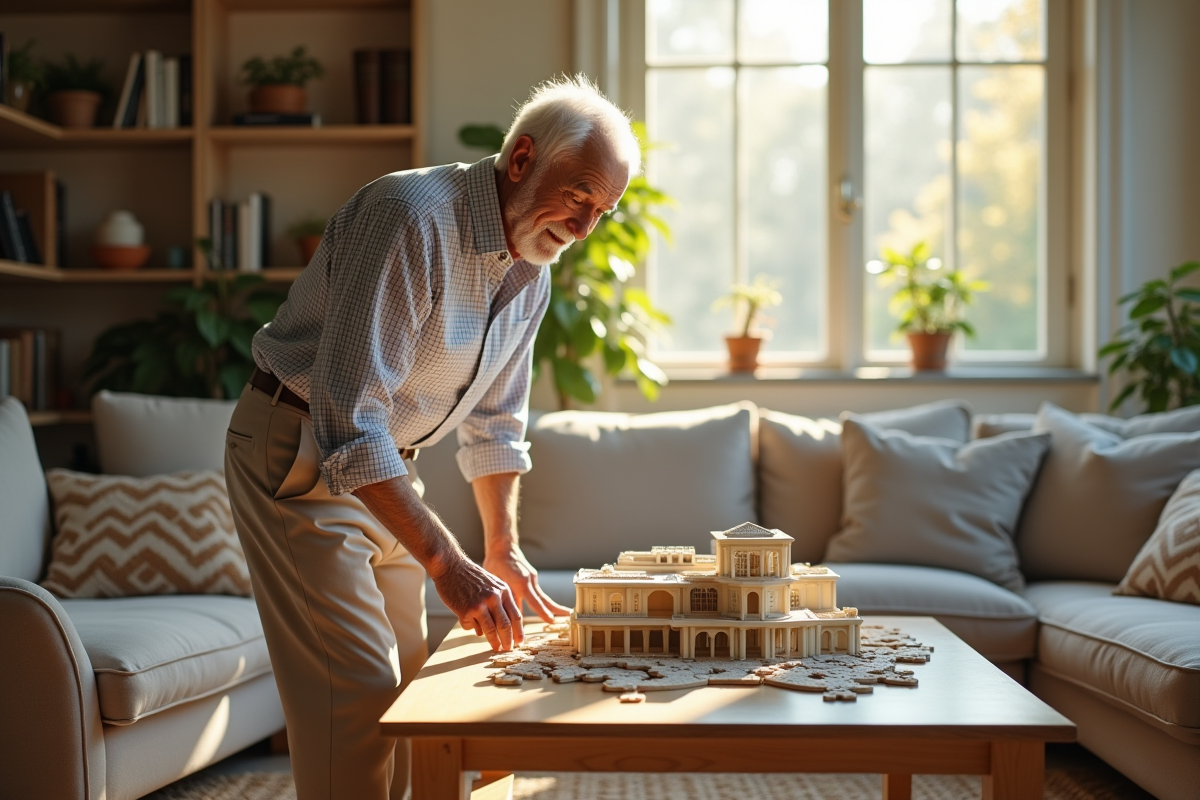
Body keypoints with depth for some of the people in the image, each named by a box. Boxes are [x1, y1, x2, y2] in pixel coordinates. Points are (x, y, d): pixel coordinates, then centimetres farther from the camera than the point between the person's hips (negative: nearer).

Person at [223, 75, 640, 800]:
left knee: (405, 677, 13)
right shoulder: (411, 217, -27)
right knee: (359, 693, -11)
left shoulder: (533, 272, 2)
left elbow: (495, 423, 15)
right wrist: (449, 566, -32)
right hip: (298, 455, -9)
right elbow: (349, 423, -32)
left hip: (385, 465, 9)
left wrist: (504, 549, 8)